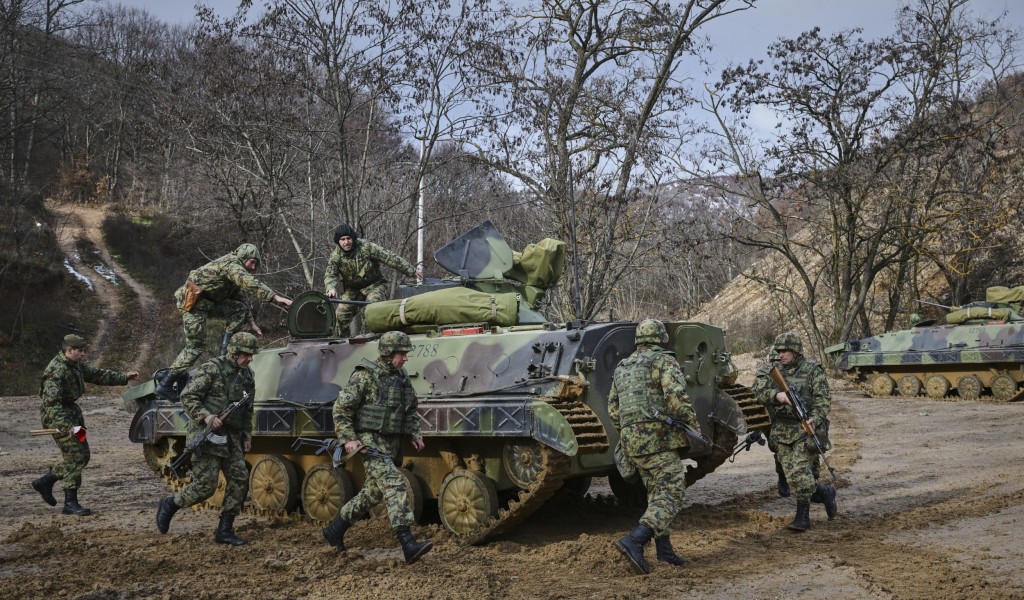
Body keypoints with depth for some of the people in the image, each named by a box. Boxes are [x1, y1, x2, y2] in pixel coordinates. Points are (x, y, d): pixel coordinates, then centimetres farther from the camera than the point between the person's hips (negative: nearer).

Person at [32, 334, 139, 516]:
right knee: (75, 456, -10)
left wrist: (124, 377, 13)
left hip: (72, 411, 10)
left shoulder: (76, 365, 7)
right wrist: (64, 426, -37)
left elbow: (97, 375, 18)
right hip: (58, 417, -10)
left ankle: (44, 482, 26)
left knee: (82, 455, 13)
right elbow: (51, 401, -30)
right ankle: (70, 504, -4)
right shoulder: (56, 370, -22)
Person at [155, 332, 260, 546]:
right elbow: (187, 396, -14)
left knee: (240, 479, -2)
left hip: (231, 438, 7)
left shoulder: (247, 376, 10)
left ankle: (225, 531, 8)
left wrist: (247, 436, 13)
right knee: (205, 486, -8)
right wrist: (205, 416, -26)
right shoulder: (212, 369, -13)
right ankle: (169, 504, 20)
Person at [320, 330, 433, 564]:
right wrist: (348, 439, -17)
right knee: (395, 486, -20)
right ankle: (408, 545, -25)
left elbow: (411, 411, 23)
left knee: (372, 493, 15)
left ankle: (334, 530, 33)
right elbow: (341, 409, -9)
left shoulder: (402, 377, 11)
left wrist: (414, 434, 11)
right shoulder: (364, 376, -10)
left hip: (392, 445, 8)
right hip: (370, 443, -8)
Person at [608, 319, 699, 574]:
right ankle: (634, 541, -22)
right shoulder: (664, 361, -4)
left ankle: (664, 550, 17)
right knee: (671, 494, -7)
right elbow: (676, 397, -17)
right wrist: (693, 423, -4)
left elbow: (612, 409, 18)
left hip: (631, 441, 8)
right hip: (658, 438, -8)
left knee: (656, 494, 17)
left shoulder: (622, 367, 18)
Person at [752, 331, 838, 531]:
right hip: (781, 431, 5)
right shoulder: (772, 371, 7)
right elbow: (759, 391, -7)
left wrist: (814, 420, -26)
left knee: (800, 472, -13)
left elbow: (824, 398, -10)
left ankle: (802, 517, 3)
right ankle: (825, 493, 26)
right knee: (791, 476, 6)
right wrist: (777, 395, -26)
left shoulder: (812, 370, -4)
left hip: (805, 429, -5)